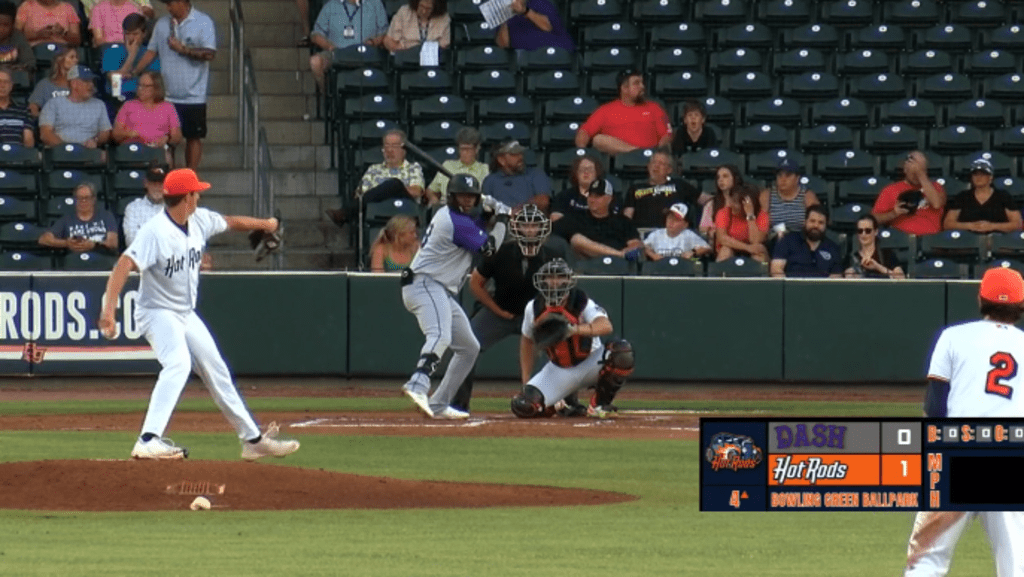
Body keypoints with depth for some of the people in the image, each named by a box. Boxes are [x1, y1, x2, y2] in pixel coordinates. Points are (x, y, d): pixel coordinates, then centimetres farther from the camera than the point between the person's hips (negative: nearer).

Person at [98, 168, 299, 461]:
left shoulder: (200, 221, 0)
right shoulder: (155, 232, -25)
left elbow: (230, 222, 21)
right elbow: (123, 266, -34)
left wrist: (265, 224, 38)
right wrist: (109, 310, -45)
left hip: (186, 314, 9)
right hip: (158, 313, -9)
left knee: (216, 371, 15)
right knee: (178, 363, -31)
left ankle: (252, 439, 26)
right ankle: (148, 442, -40)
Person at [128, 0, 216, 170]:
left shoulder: (203, 23, -6)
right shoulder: (162, 24, 8)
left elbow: (209, 54, -14)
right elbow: (151, 52, 9)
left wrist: (183, 49, -15)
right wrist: (133, 72, -1)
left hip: (193, 96, -4)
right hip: (168, 95, 4)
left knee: (193, 136, 2)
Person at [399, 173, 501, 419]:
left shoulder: (446, 214, 14)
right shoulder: (458, 223, -14)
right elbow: (489, 249, -6)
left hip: (444, 293, 11)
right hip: (425, 286, -11)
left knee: (469, 348, 16)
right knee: (440, 336, -36)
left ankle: (439, 404, 13)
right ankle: (418, 386, -59)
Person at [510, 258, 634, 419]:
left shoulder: (582, 303, -20)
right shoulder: (534, 308, -8)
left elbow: (606, 326, -40)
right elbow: (527, 342, 8)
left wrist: (575, 330, -57)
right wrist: (525, 382, 4)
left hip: (590, 363, -2)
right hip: (558, 370, 2)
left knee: (623, 352, -34)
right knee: (523, 406, -20)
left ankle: (600, 404, -10)